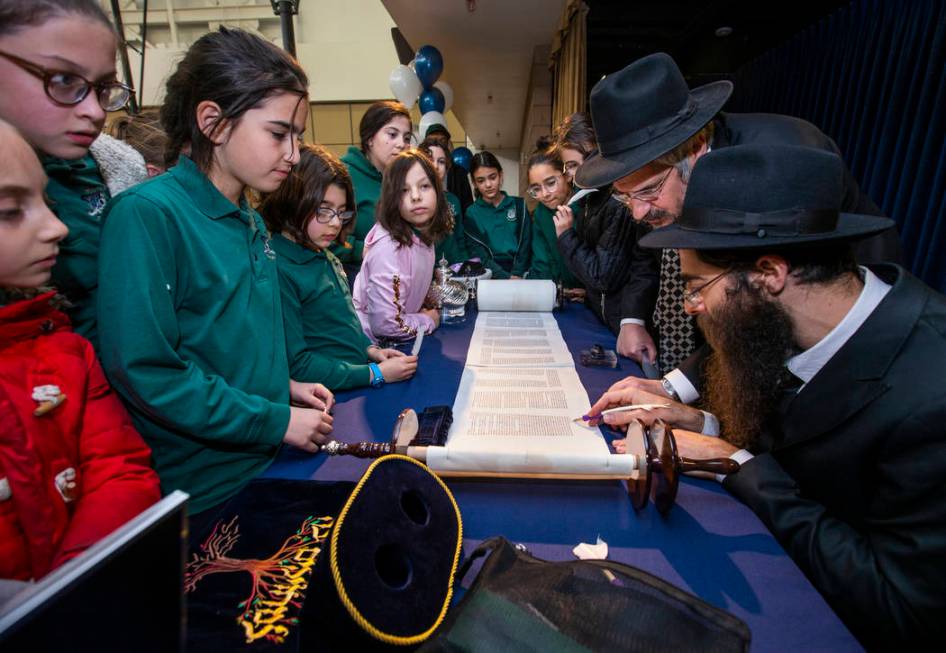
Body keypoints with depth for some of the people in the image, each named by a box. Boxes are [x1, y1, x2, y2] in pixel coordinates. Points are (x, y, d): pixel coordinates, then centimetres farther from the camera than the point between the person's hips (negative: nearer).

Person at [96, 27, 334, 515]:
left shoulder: (250, 222, 6)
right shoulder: (147, 213, -18)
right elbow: (141, 370, -23)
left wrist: (284, 386, 2)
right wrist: (275, 421, -19)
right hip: (205, 489, -7)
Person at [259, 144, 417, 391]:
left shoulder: (326, 257, 11)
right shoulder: (279, 269, -16)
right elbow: (295, 366, -17)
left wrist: (370, 350, 4)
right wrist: (376, 374, -16)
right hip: (328, 403, -8)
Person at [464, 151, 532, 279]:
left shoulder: (519, 205, 10)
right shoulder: (472, 213, 6)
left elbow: (526, 245, 6)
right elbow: (479, 255, -2)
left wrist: (517, 275, -10)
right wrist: (507, 278, -15)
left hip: (520, 274, 1)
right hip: (491, 278, 0)